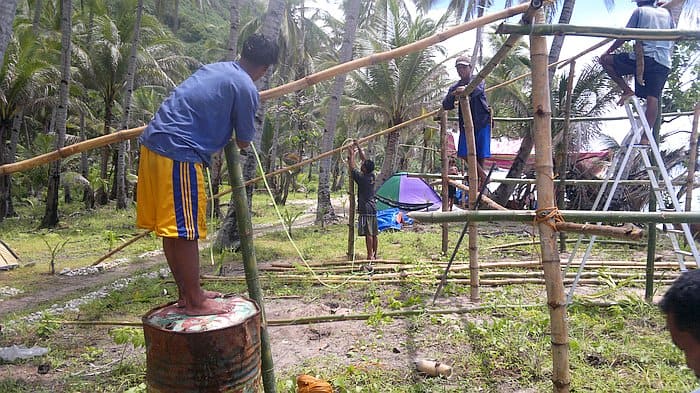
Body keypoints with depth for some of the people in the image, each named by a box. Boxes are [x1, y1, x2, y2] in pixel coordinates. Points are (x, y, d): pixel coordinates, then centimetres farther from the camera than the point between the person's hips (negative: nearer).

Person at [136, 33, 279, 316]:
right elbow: (243, 142, 3)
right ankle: (194, 302, 10)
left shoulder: (214, 68, 20)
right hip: (179, 152, -9)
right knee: (185, 230, -1)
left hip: (152, 142, 9)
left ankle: (187, 292, 26)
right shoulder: (247, 89, -4)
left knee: (173, 229, 14)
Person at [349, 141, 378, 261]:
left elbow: (352, 167, -2)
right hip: (373, 208, 8)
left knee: (368, 234, -7)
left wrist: (352, 154, 9)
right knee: (374, 234, 10)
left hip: (365, 209, -8)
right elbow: (365, 160, 17)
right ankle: (375, 255, 17)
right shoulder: (372, 176, 8)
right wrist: (359, 148, 21)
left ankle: (370, 256, -5)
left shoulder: (362, 178, -12)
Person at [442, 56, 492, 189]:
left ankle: (480, 182, 8)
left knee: (481, 154, -4)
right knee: (465, 153, -5)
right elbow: (445, 106, -1)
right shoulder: (454, 88, 10)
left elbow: (478, 89, -24)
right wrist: (453, 95, -21)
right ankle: (483, 176, 11)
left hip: (482, 122, -3)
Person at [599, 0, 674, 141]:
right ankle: (645, 137, -8)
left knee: (605, 60, 8)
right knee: (653, 98, -2)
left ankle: (627, 91, -2)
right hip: (665, 64, 6)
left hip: (645, 57, -6)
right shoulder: (666, 12, 23)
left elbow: (624, 36, 5)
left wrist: (608, 51, 13)